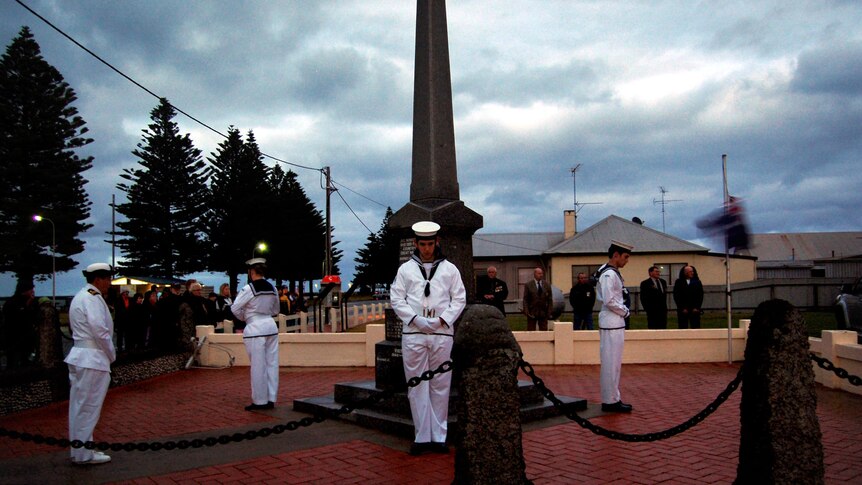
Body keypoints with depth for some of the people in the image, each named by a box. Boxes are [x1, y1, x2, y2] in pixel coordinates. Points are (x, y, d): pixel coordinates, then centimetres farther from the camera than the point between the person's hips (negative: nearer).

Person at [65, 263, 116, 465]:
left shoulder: (81, 296, 16)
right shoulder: (93, 297, -15)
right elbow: (100, 330, -22)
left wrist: (108, 354, 10)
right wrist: (112, 355, -7)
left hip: (79, 357, 10)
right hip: (93, 359, -10)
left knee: (80, 406, 16)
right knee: (88, 408, -1)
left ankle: (80, 450, 26)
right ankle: (83, 454, 8)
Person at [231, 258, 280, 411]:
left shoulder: (248, 289, -12)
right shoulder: (272, 288, 7)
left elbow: (235, 308, -9)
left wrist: (244, 318, 9)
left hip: (255, 328, -6)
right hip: (271, 326, 6)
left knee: (258, 366, 0)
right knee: (272, 363, 9)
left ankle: (260, 401, 7)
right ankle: (271, 399, 15)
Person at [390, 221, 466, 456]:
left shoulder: (449, 269, 8)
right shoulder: (406, 269, 7)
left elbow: (459, 299, 7)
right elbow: (396, 298, 3)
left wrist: (442, 319, -8)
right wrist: (416, 319, -10)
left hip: (442, 333, 0)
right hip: (413, 334, 0)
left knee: (440, 386, 4)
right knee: (417, 386, 2)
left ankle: (439, 437, 12)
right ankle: (421, 436, 10)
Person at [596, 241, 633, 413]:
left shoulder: (613, 273, 14)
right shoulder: (609, 274, -17)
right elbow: (609, 301, -24)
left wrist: (623, 310, 7)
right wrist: (624, 311, -10)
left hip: (616, 323, 10)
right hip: (612, 323, -10)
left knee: (614, 363, 15)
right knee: (611, 363, -4)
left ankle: (613, 398, 23)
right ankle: (610, 401, 3)